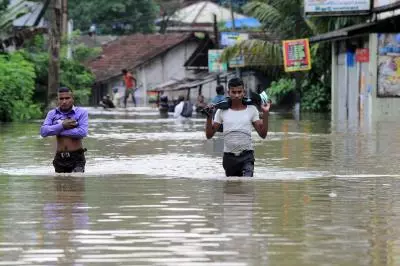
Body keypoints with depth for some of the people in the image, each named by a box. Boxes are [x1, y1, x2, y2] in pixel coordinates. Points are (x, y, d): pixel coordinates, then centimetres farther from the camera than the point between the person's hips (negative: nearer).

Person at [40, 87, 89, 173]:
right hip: (60, 158, 4)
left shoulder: (81, 112, -2)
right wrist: (62, 125, -18)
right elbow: (43, 131, -8)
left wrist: (57, 131, -11)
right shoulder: (52, 114, 7)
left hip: (77, 157, -4)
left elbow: (82, 132, -17)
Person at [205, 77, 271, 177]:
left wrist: (265, 114, -8)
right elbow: (209, 135, 5)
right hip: (229, 156, 3)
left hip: (246, 155, -3)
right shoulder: (222, 111, 5)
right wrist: (209, 116, -8)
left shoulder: (251, 110, 3)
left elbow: (263, 134, 2)